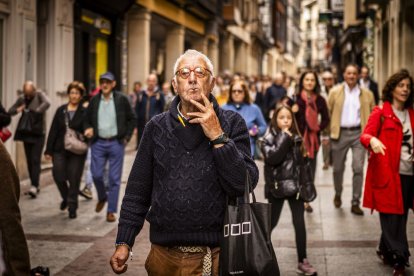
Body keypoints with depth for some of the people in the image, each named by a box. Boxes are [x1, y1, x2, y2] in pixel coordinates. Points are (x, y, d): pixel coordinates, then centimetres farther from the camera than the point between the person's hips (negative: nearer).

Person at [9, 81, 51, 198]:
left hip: (38, 134, -5)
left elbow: (47, 103, -28)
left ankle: (34, 186, -16)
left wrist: (36, 111, -30)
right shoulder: (22, 99, 6)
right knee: (29, 161, 9)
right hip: (26, 133, 5)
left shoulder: (40, 95, -7)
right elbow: (10, 111, 12)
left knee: (35, 160, -12)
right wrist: (17, 110, -9)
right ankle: (34, 185, 18)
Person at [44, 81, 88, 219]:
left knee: (74, 179, -1)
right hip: (60, 150, 3)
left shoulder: (84, 112, -2)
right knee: (58, 175, -3)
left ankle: (72, 206, 13)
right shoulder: (61, 110, 6)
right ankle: (66, 197, 26)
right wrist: (49, 150, 3)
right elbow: (53, 131, 6)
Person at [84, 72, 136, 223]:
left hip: (116, 143, -2)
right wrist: (88, 129, -3)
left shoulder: (122, 99, -3)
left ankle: (111, 211, 9)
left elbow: (132, 119, 5)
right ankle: (102, 197, 30)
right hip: (98, 143, 2)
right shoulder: (94, 101, 5)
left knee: (114, 178, 1)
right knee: (96, 174, -1)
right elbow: (87, 120, 16)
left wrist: (127, 136, -2)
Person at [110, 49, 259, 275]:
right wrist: (123, 242, 1)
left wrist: (217, 137, -16)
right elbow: (137, 191, 6)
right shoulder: (157, 127, 4)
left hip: (216, 256, -1)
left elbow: (245, 184, -11)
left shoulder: (232, 123, -1)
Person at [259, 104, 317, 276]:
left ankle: (302, 261, 3)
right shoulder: (268, 138, -6)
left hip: (295, 185, 3)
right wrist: (285, 139, -20)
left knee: (299, 223, -2)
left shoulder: (296, 138, 7)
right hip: (276, 186, -3)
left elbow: (300, 163, 13)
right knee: (271, 223, 4)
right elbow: (272, 159, -23)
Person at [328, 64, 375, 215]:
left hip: (359, 133, 0)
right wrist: (330, 130, 0)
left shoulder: (367, 94, 5)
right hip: (340, 133, 0)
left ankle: (355, 203, 0)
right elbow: (328, 112, 5)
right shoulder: (335, 92, 4)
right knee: (338, 168, 9)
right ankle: (338, 194, 35)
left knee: (358, 168, -7)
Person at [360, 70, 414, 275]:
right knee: (392, 216, -4)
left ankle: (386, 251, 26)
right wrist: (372, 140, -33)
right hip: (387, 172, -5)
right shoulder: (380, 112, -1)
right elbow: (365, 135, -11)